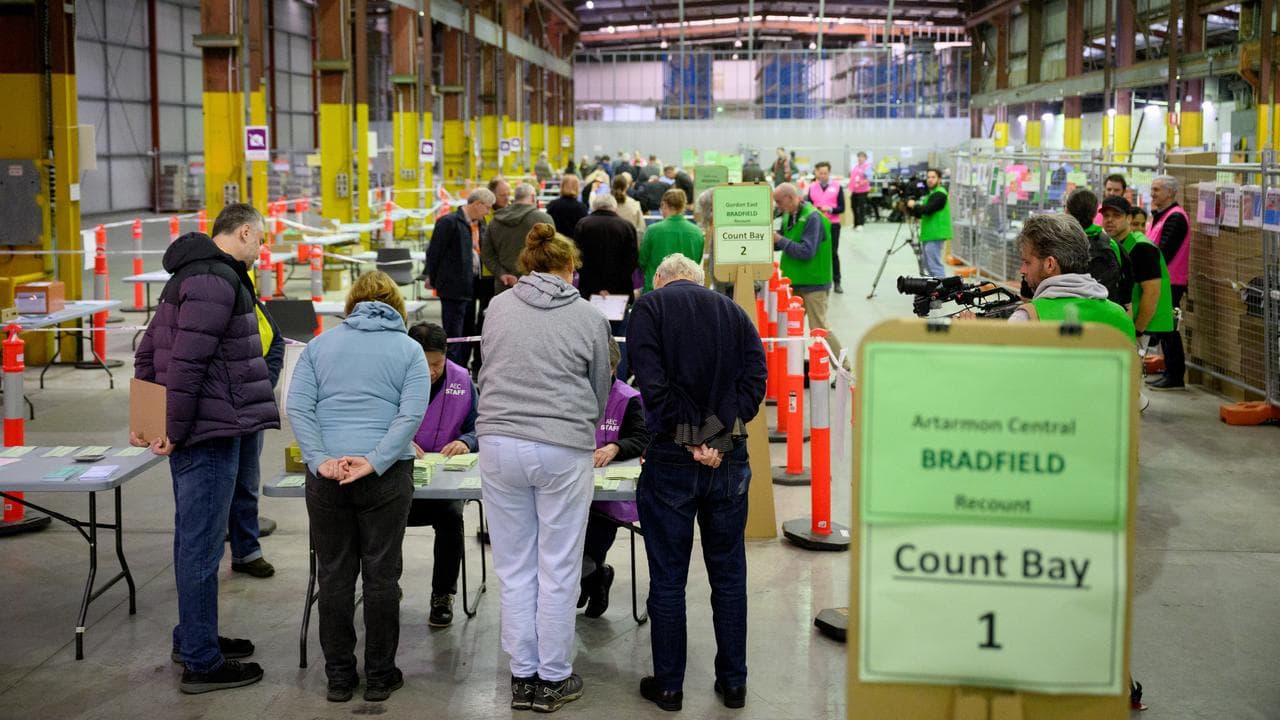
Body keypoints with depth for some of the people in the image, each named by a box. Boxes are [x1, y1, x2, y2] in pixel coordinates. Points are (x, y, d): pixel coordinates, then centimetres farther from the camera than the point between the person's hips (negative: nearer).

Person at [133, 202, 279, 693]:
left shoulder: (192, 274, 17)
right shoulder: (217, 281, -16)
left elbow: (148, 352, 20)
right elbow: (187, 363, -22)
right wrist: (174, 431, -16)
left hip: (195, 432, 10)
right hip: (210, 432, -10)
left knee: (193, 539, 18)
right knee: (201, 545, -3)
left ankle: (193, 638, 31)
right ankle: (202, 663, 4)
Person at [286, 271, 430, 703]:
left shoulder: (320, 345, 11)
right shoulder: (408, 350, 6)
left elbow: (298, 406, -1)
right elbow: (411, 413, -8)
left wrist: (321, 460, -9)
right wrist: (374, 461, -14)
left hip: (326, 475, 1)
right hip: (386, 476, -1)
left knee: (334, 576, 8)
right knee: (381, 575, 6)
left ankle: (339, 676, 14)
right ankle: (380, 676, 13)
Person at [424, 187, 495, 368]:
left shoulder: (478, 224, 11)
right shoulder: (449, 222, -14)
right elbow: (434, 251, -11)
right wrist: (433, 279, -4)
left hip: (471, 288, 9)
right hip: (454, 287, -9)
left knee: (468, 333, 15)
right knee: (453, 335, -5)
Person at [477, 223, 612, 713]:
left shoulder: (499, 307, 6)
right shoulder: (589, 318, 1)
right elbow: (600, 389, 12)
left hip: (500, 444, 2)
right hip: (563, 450, -2)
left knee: (515, 569, 10)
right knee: (558, 571, 7)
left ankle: (523, 678, 17)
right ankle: (553, 681, 15)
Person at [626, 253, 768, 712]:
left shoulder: (650, 308, -2)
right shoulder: (733, 311, 11)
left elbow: (653, 384, -15)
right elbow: (755, 379, -1)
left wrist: (691, 441, -12)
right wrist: (719, 431, -6)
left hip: (672, 460, -3)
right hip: (730, 460, 4)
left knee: (668, 577, 7)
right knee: (729, 573, 13)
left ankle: (668, 684, 15)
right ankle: (733, 682, 20)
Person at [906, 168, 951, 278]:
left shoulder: (939, 194, -11)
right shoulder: (930, 193, 22)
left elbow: (927, 209, -23)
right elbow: (921, 214, 22)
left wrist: (914, 205, -9)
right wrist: (910, 209, 6)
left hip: (935, 236, -11)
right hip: (929, 235, 11)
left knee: (935, 265, -14)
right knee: (928, 265, 15)